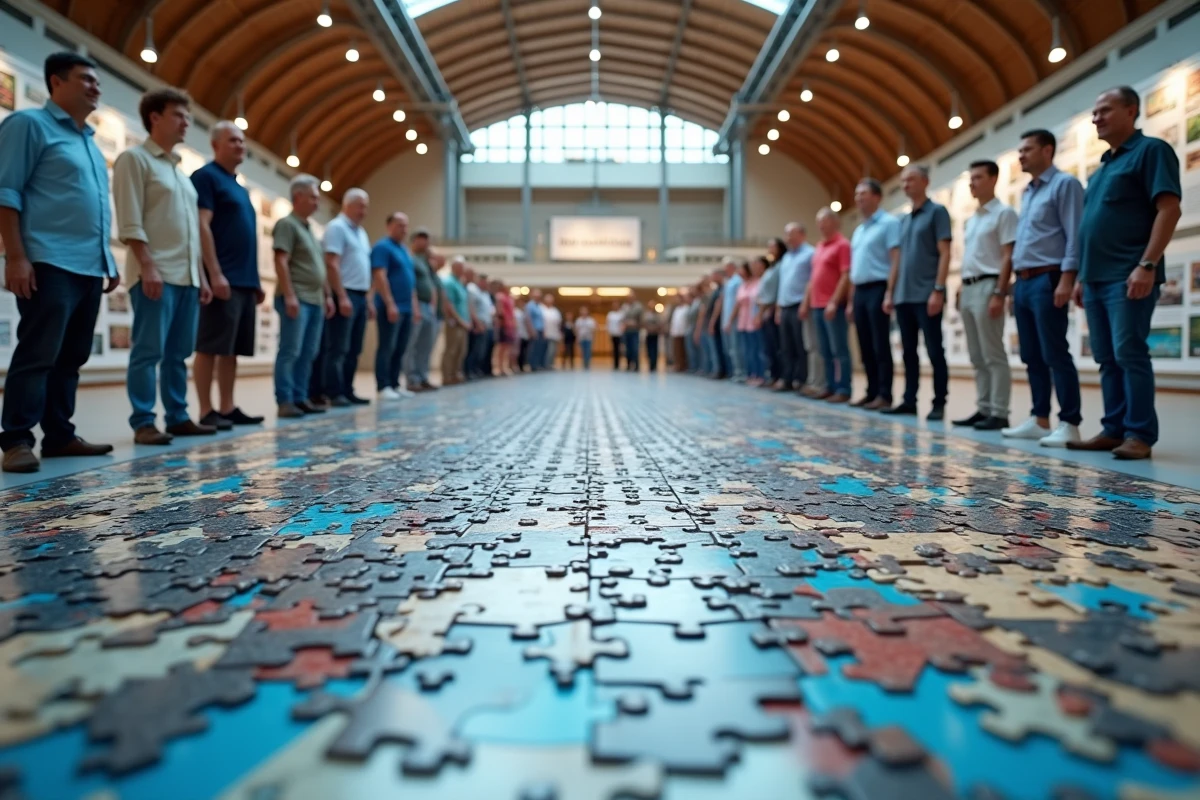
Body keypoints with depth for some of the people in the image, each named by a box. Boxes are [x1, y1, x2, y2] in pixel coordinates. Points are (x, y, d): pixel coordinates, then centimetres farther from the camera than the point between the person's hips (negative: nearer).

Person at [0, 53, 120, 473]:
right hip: (50, 264, -7)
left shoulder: (90, 141, 23)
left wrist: (108, 260, 18)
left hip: (90, 268, 8)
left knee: (72, 357, 8)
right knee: (38, 355, -9)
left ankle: (59, 435, 14)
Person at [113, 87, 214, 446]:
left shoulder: (180, 170, 22)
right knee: (149, 351, -7)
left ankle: (178, 417, 13)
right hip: (155, 274, -8)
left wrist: (201, 275, 16)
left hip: (186, 276, 8)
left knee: (179, 352, 8)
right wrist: (148, 266, -19)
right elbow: (130, 222, -11)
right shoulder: (134, 159, -1)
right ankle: (143, 423, -4)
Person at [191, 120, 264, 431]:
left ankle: (227, 408, 12)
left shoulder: (240, 187, 23)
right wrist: (215, 273, -20)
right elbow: (202, 226, -13)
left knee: (233, 349, 8)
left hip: (245, 280, 9)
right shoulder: (206, 176, -3)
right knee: (210, 347, -6)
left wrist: (256, 280, 20)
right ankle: (207, 411, -4)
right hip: (223, 279, -9)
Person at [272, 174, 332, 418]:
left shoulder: (309, 228, 21)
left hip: (315, 299, 9)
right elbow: (281, 262, -14)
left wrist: (327, 295, 20)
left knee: (308, 353, 7)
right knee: (291, 351, -9)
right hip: (296, 299, -9)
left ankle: (300, 398, 12)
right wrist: (289, 295, -21)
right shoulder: (287, 224, -5)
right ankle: (285, 401, -7)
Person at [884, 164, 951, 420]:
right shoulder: (903, 220, 18)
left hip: (927, 295, -7)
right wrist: (890, 292, 12)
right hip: (903, 296, 7)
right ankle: (909, 400, 14)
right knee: (909, 352, 8)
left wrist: (938, 289, -17)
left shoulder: (937, 211, -2)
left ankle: (939, 403, 2)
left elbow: (944, 254, -9)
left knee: (934, 351, -3)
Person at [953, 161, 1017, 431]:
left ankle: (999, 413, -5)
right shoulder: (971, 219, 20)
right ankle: (983, 409, 14)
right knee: (978, 357, 9)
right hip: (968, 288, 8)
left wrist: (999, 293, -19)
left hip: (987, 287, -8)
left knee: (994, 356, -7)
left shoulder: (1003, 213, -4)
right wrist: (961, 290, 15)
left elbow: (1008, 257, -11)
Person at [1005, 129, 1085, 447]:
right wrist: (1014, 284, 16)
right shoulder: (1027, 193, 21)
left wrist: (1067, 279, -20)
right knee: (1032, 357, 9)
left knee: (1055, 355, -9)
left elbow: (1074, 235, -12)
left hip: (1047, 280, -8)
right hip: (1023, 282, 8)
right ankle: (1039, 419, 15)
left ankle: (1070, 423, -5)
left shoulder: (1065, 184, -3)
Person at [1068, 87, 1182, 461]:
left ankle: (1140, 435, -4)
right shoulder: (1104, 166, 22)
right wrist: (1082, 276, 18)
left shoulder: (1151, 150, -2)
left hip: (1127, 277, -8)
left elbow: (1169, 210, -12)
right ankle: (1114, 429, 13)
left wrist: (1147, 265, -21)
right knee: (1107, 358, 8)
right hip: (1097, 277, 8)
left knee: (1129, 354, -9)